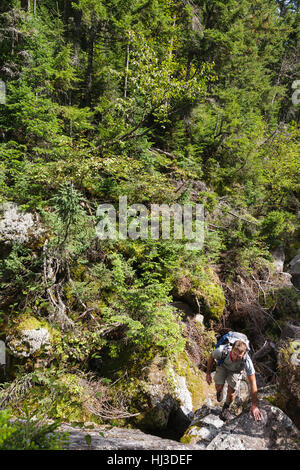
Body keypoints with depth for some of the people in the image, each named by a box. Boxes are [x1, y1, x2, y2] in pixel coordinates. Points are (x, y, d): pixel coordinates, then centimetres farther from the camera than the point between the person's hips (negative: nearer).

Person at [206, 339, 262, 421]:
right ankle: (220, 390, 30)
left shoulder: (247, 361, -42)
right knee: (219, 387, -10)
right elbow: (211, 357, -17)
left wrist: (254, 405, -31)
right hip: (223, 365, 1)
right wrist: (208, 373, -8)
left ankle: (226, 407, 28)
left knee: (230, 393, -7)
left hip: (235, 370, 0)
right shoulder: (221, 350, -42)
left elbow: (253, 383, -33)